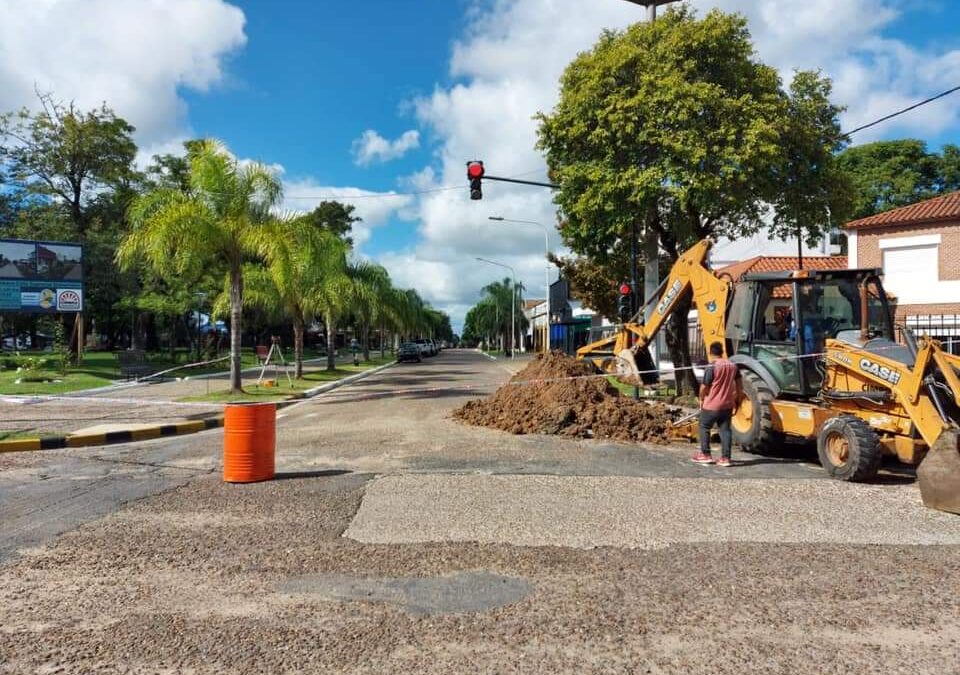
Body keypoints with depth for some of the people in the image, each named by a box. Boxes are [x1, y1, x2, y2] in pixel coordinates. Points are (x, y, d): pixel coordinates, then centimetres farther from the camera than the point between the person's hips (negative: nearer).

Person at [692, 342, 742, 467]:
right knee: (725, 430, 8)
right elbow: (738, 386, 9)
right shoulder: (733, 366, 5)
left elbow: (704, 387, -12)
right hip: (727, 405, 5)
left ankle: (705, 455, 15)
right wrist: (736, 402, 17)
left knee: (704, 428, 11)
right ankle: (725, 458, 6)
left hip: (712, 405, -5)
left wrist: (701, 399, 4)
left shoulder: (712, 367, -14)